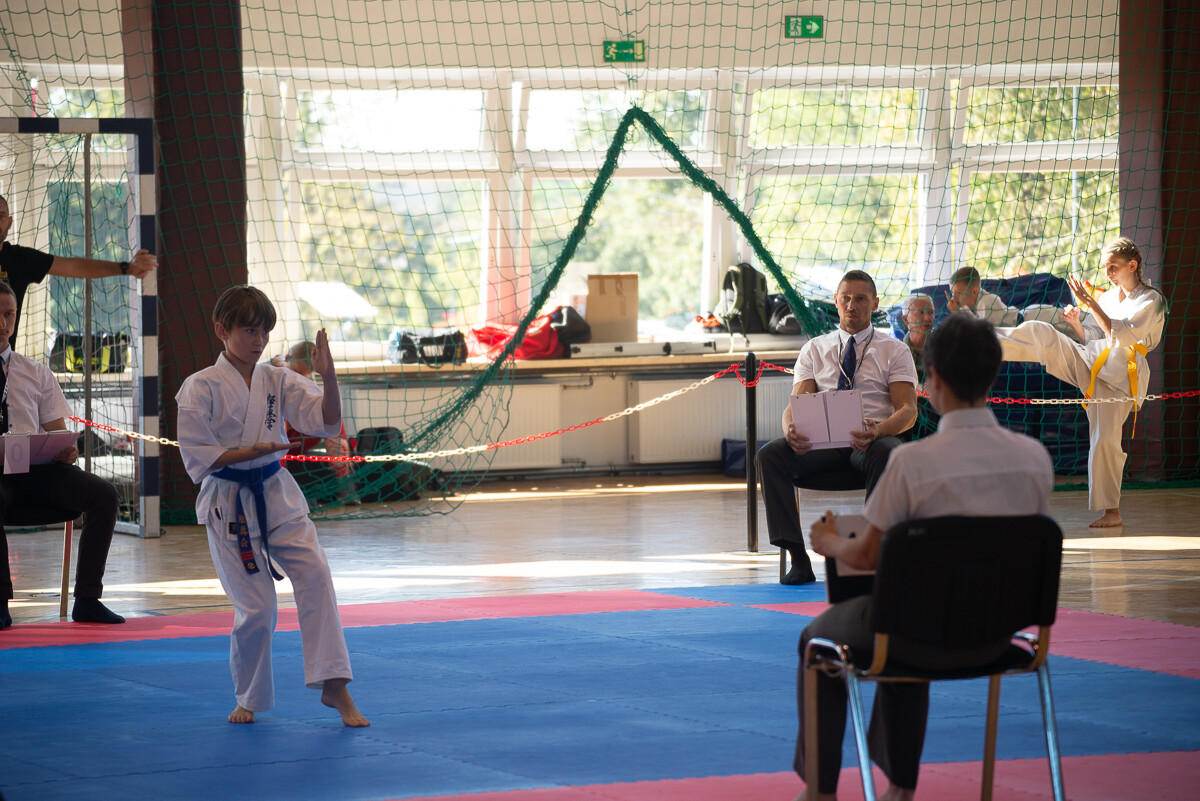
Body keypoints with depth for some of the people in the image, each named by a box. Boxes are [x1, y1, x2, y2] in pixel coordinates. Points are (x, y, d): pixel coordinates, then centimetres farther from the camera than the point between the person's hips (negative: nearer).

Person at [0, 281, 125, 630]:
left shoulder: (35, 372, 18)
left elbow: (58, 431, 16)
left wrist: (67, 451, -9)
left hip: (36, 469, 4)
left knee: (103, 494, -18)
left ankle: (87, 599, -13)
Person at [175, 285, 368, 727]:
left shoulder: (278, 380, 4)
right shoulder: (201, 388, -8)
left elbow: (327, 422, -4)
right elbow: (196, 458, -10)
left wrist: (328, 377, -20)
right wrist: (249, 452, -19)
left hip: (278, 496, 4)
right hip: (229, 503, -4)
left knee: (314, 574, -16)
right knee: (256, 606, -6)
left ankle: (334, 686, -11)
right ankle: (250, 698, 18)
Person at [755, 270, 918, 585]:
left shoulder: (894, 351, 11)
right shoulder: (814, 349, 18)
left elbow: (908, 410, -1)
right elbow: (796, 402, 7)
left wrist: (877, 431, -25)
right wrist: (790, 429, -20)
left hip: (871, 440, -2)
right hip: (822, 440, 2)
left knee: (887, 454, -40)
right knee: (770, 454, -27)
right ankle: (797, 558, -27)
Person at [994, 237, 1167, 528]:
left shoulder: (1152, 301, -3)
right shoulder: (1107, 298, 16)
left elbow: (1120, 337, -17)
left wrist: (1089, 303, -19)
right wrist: (1077, 324, -1)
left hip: (1118, 374, -5)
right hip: (1088, 363, 5)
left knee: (1105, 439, -11)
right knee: (1041, 333, -15)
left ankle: (1112, 512, 2)